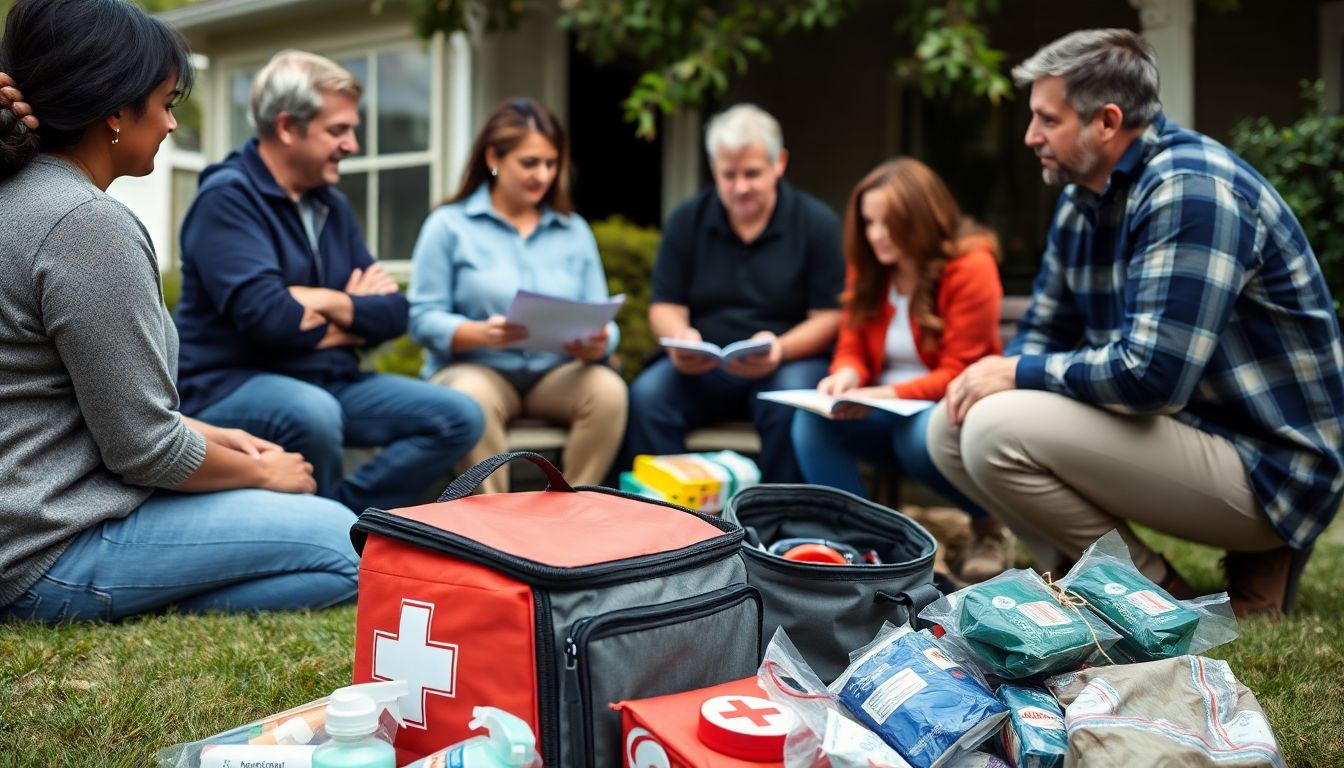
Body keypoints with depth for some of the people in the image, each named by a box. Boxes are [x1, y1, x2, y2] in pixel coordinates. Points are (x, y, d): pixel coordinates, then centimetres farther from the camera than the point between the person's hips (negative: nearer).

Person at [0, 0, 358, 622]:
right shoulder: (90, 225, -20)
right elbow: (146, 450, -18)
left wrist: (215, 436, 14)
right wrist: (264, 472, -1)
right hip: (50, 554, -10)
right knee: (344, 546, -10)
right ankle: (122, 614, -10)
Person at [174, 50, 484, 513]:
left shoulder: (331, 204, 12)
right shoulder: (228, 197, -11)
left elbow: (393, 313, 7)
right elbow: (266, 316, -23)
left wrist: (326, 303, -13)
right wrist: (355, 315, -6)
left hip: (328, 382, 7)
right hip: (233, 385, -7)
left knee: (458, 417, -4)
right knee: (311, 414, -38)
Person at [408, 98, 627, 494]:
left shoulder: (575, 230, 16)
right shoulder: (449, 225, 3)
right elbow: (424, 319, -5)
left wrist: (597, 344, -16)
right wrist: (482, 334, -25)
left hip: (557, 372, 3)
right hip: (475, 368, -3)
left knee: (608, 389, -29)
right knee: (473, 396, -37)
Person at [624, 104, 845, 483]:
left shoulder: (818, 223, 2)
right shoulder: (686, 221, 9)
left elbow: (829, 319, -3)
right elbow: (664, 308, 7)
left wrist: (780, 349, -23)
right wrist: (680, 338, -18)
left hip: (790, 363, -2)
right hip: (701, 368, 2)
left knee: (792, 403, -36)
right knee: (646, 394, -28)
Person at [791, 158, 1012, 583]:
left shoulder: (971, 267, -13)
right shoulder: (867, 268, 6)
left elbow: (957, 373, -16)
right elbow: (852, 347, 7)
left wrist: (886, 396, -29)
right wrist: (846, 376, -18)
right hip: (886, 413, 5)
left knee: (919, 435, -38)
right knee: (811, 424, -23)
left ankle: (989, 528, -8)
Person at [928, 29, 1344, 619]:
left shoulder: (1191, 189, -21)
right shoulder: (1081, 201, 8)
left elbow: (1151, 375, -29)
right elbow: (1043, 332, 16)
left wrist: (1017, 374, -15)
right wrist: (987, 374, -7)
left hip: (1266, 470, -9)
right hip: (1178, 430, 9)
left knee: (999, 431, -25)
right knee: (953, 429, 3)